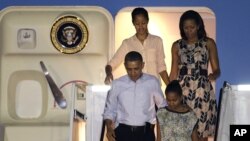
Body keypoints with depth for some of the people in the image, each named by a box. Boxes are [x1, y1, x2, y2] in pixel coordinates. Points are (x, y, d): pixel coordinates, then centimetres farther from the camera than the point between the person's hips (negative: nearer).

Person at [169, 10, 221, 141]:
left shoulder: (209, 43, 2)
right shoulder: (177, 45, 7)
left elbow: (217, 69, 0)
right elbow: (174, 72, 11)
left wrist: (214, 75, -23)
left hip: (203, 90, -1)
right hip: (182, 90, 1)